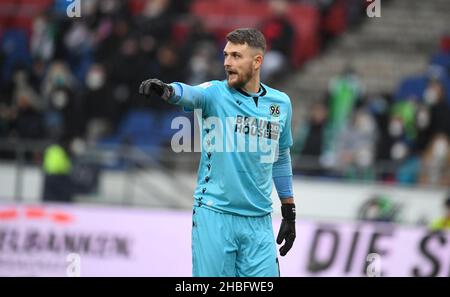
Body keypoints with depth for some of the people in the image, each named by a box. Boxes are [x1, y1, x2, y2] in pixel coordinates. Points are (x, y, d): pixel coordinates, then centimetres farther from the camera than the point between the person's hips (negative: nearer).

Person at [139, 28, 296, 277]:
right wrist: (167, 90, -50)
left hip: (258, 220, 3)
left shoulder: (280, 103, 8)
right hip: (214, 215, -3)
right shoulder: (215, 94, -3)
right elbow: (191, 95, -27)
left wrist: (289, 212, 21)